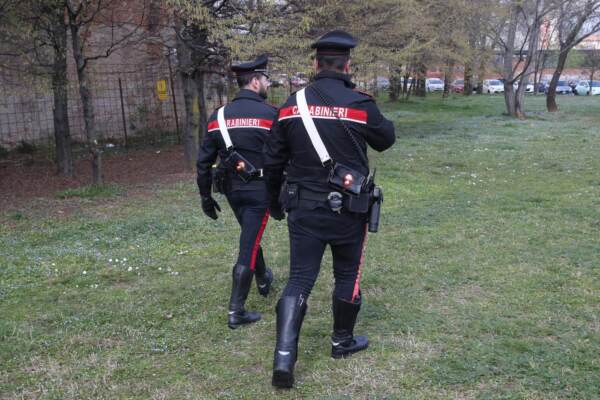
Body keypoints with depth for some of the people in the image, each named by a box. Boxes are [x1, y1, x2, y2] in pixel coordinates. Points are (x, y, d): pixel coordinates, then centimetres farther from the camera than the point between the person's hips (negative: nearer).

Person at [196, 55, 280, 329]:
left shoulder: (218, 116, 4)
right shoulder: (270, 114, -10)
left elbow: (204, 161, 5)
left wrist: (205, 197, 13)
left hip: (232, 189, 6)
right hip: (259, 190, -5)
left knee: (250, 236, 26)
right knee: (248, 246, -1)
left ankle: (263, 281, 47)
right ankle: (236, 311, 2)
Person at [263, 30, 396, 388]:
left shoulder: (291, 105, 0)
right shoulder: (360, 104, -12)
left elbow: (273, 160, 6)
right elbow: (386, 139, 6)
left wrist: (276, 198, 20)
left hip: (303, 208, 3)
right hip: (347, 211, -2)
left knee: (299, 280, 5)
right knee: (348, 275, 17)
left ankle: (284, 359, -3)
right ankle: (343, 341, 34)